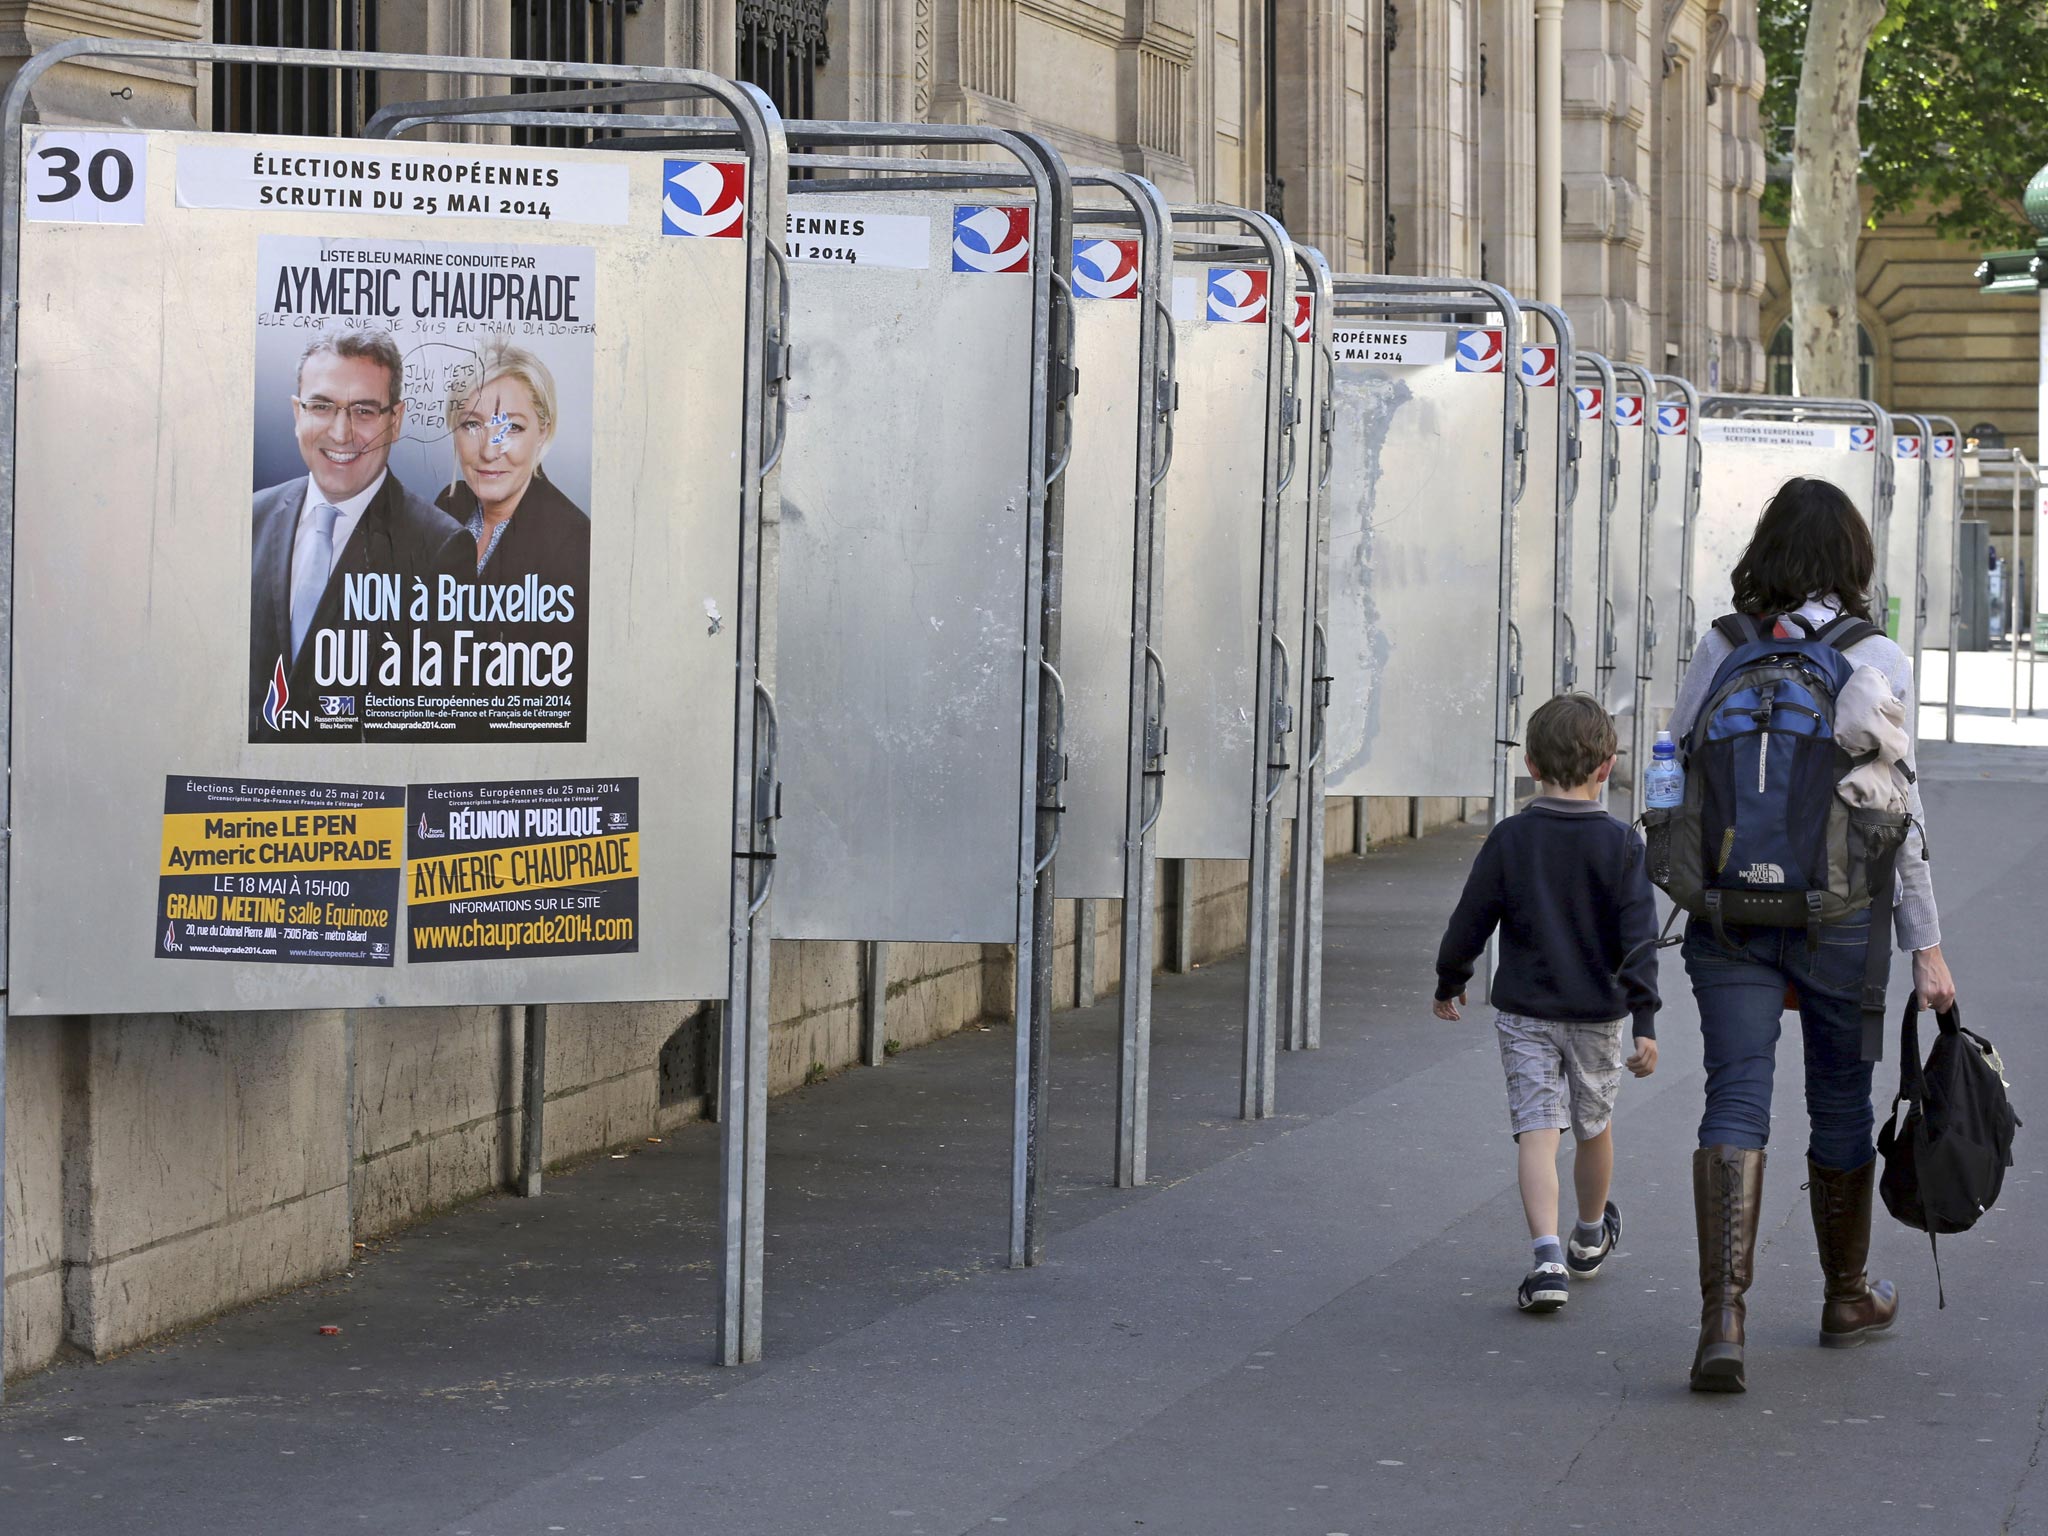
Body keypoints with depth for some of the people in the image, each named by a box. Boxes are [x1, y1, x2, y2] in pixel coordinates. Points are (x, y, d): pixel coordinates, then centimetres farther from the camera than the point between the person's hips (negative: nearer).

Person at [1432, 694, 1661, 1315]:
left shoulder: (1510, 839, -7)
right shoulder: (1621, 845, -8)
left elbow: (1469, 921, -1)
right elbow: (1639, 938, -12)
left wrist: (1450, 982, 15)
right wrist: (1644, 1022, -12)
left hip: (1523, 1009, -1)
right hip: (1597, 1013, 1)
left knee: (1537, 1130, -5)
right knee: (1595, 1125, 20)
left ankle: (1548, 1258, -22)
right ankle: (1591, 1237, 41)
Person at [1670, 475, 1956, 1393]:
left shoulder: (1722, 649, 1)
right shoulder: (1878, 661, -5)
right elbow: (1898, 811, -6)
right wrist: (1925, 944, -2)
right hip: (1838, 912, -1)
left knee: (1735, 1102, -2)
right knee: (1840, 1101, 15)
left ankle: (1722, 1318, -19)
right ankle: (1847, 1298, 34)